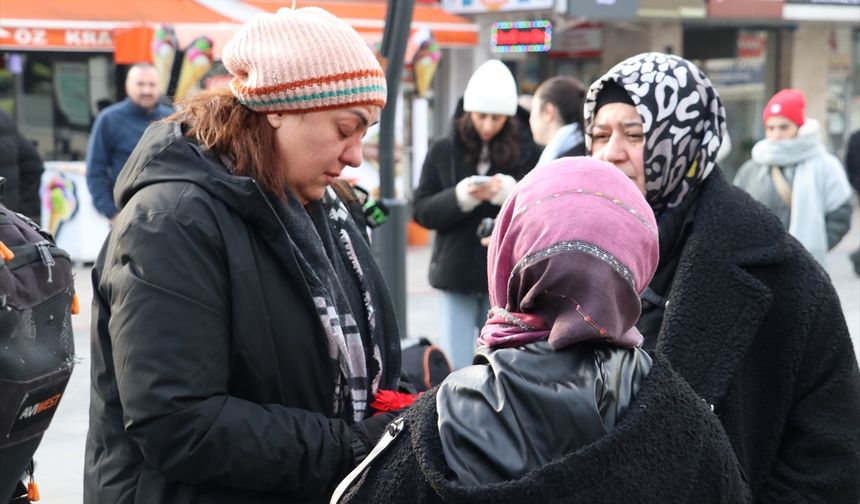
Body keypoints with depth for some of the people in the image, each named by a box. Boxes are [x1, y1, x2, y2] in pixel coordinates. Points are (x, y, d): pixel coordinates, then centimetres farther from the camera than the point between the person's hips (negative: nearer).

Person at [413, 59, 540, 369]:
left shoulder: (528, 154, 0)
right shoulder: (443, 151, 3)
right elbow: (422, 211, 1)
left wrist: (510, 192, -21)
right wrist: (460, 196, -17)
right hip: (456, 273, 1)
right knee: (454, 366, 4)